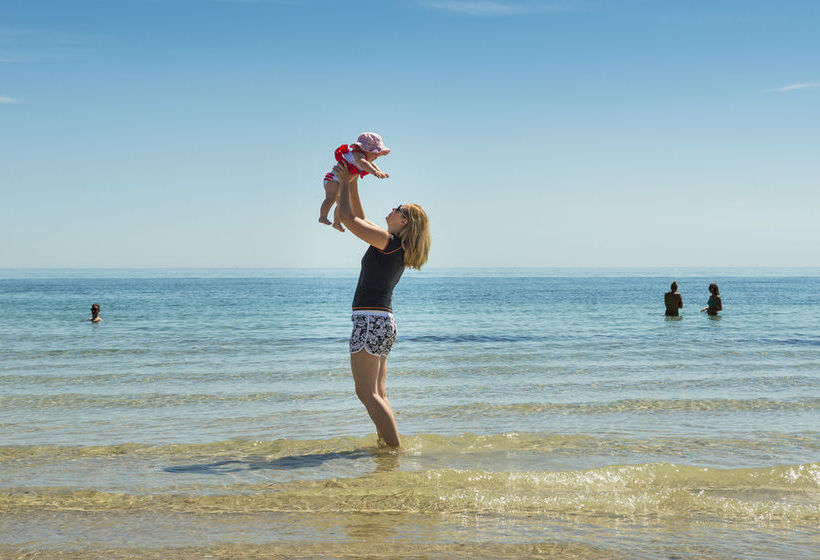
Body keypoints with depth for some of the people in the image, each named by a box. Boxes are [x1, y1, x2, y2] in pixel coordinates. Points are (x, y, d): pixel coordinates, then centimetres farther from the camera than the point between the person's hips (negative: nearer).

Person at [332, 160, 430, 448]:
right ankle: (386, 446, 9)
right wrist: (351, 184, 24)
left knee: (367, 393, -11)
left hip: (371, 320, -10)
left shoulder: (388, 241, -11)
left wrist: (345, 182, 2)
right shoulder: (395, 247, 15)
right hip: (383, 321, 10)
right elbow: (359, 219, 26)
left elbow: (348, 218, -11)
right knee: (378, 394, 10)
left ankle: (396, 449, -13)